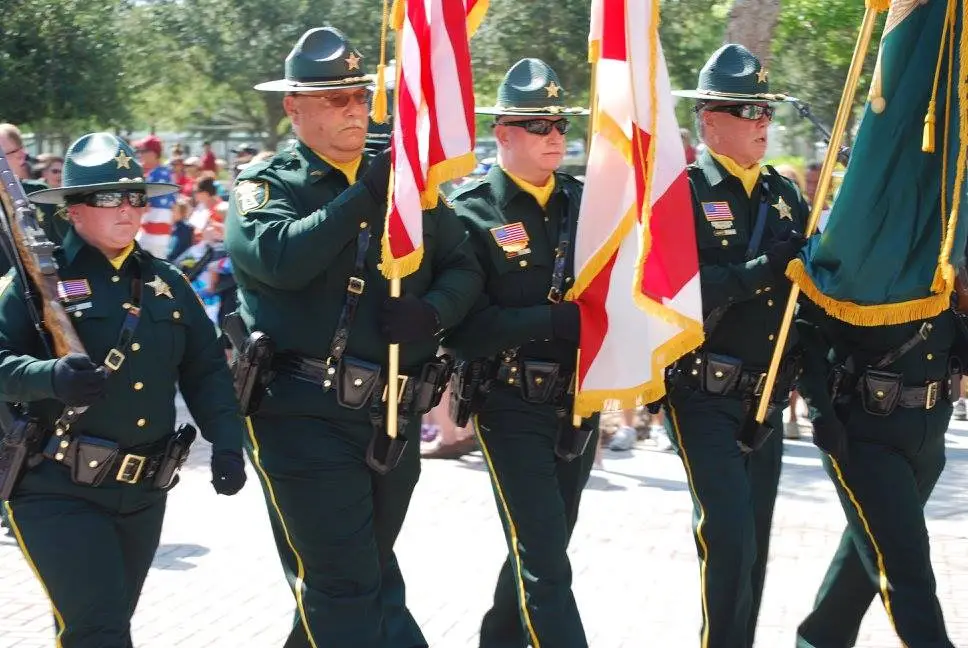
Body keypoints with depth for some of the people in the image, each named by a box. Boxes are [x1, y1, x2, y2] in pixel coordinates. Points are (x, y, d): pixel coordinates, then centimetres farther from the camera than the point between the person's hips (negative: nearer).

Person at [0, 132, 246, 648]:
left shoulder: (165, 282, 13)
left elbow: (205, 369, 15)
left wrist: (225, 441, 1)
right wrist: (52, 377, -31)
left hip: (143, 494, 6)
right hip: (58, 494, -6)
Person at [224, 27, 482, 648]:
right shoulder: (265, 187, -2)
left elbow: (463, 267, 9)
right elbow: (283, 258, -22)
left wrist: (433, 311, -12)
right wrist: (367, 196, -21)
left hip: (397, 416, 6)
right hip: (307, 416, -5)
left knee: (372, 575, 17)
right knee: (345, 585, -6)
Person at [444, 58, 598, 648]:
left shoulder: (585, 201, 6)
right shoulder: (471, 214, -10)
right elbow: (464, 330, -18)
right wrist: (558, 318, -26)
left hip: (580, 403, 6)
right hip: (513, 408, -6)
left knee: (542, 550, 19)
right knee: (545, 566, -9)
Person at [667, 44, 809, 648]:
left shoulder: (785, 193, 10)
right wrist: (759, 270, -29)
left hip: (766, 399, 6)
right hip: (705, 398, -6)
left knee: (753, 547, 12)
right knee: (730, 541, -13)